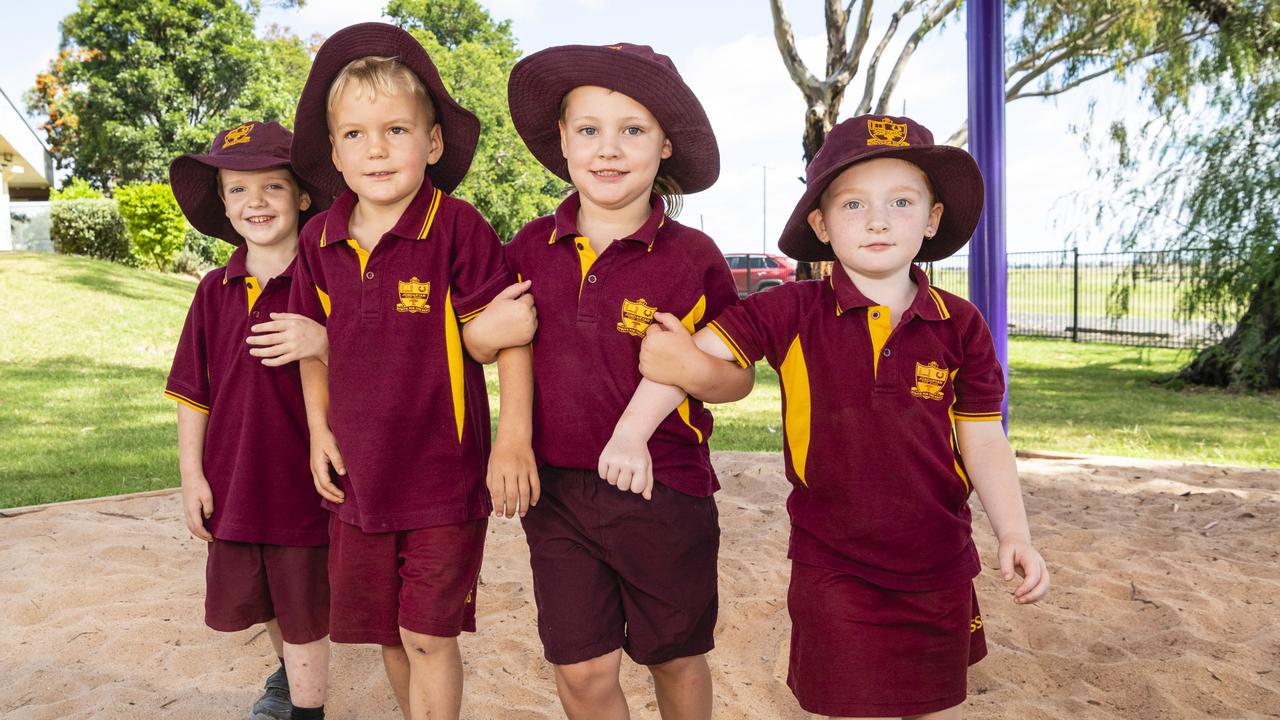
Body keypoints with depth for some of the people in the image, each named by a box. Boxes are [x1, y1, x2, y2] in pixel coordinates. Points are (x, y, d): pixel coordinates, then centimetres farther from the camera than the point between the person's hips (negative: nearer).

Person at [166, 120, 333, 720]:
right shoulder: (215, 290, 2)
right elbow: (193, 390, 7)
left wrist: (322, 343, -31)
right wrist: (192, 474, 5)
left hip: (302, 482, -5)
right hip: (233, 483, 5)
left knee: (303, 613, 6)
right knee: (261, 601, 23)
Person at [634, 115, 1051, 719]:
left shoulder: (959, 326, -4)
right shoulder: (793, 315, -9)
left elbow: (984, 444, -1)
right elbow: (687, 361, -8)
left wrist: (1014, 534, -13)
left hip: (940, 569, 3)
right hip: (835, 573, -2)